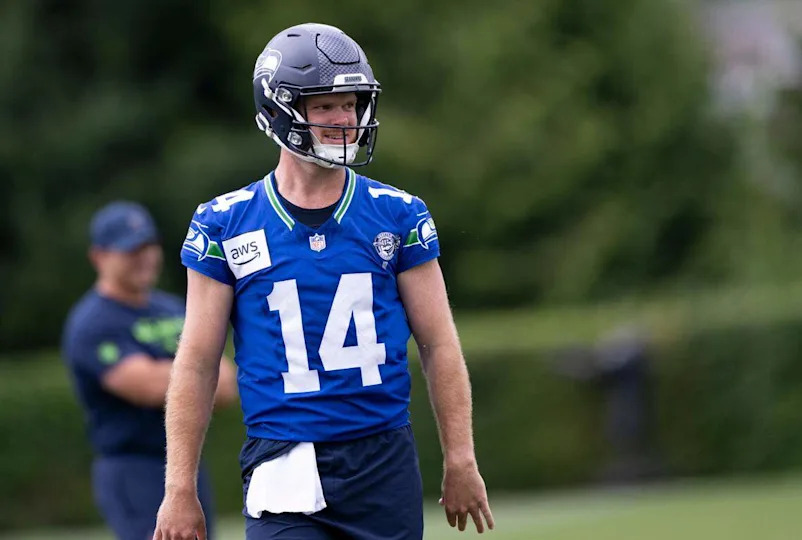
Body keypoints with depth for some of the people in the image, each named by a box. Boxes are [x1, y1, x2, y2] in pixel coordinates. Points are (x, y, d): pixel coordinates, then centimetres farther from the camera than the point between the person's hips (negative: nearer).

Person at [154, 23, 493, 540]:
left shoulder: (398, 216, 5)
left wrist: (461, 461, 3)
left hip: (384, 460, 2)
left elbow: (439, 346, 8)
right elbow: (197, 364, 3)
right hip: (284, 469, -2)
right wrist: (180, 487, -1)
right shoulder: (225, 225, 2)